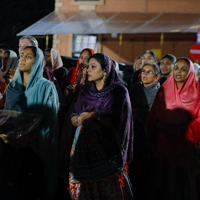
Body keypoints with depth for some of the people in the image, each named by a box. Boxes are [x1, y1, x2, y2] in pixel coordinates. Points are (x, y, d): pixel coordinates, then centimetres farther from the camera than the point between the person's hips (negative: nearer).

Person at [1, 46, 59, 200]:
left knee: (32, 187, -2)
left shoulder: (46, 87, -4)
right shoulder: (12, 86, 10)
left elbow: (48, 120, -8)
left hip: (36, 148, -4)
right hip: (13, 146, 4)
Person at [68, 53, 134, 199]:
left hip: (107, 149, -4)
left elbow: (118, 122, -12)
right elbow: (73, 119, 10)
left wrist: (96, 116, -21)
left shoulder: (119, 91, -4)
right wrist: (79, 119, -12)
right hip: (84, 147, 5)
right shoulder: (86, 91, 12)